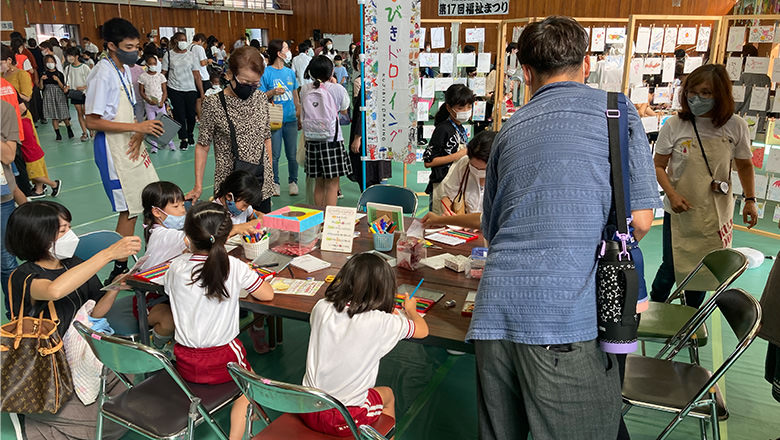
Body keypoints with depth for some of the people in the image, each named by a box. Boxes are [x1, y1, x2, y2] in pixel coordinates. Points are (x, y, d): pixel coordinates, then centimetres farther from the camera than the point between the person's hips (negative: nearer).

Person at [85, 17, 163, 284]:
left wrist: (139, 134, -4)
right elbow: (92, 122, -19)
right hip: (113, 148, -9)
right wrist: (138, 127, -23)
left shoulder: (125, 70, 11)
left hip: (132, 146, 9)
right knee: (129, 211, -4)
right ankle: (119, 270, 9)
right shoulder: (103, 74, -17)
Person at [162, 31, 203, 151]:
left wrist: (202, 93, -2)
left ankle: (190, 135, 30)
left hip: (191, 90, 1)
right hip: (174, 90, -1)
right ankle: (183, 139, 12)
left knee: (191, 114, 4)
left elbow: (197, 75, 3)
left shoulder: (191, 55, 5)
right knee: (179, 115, 0)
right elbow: (163, 73, 2)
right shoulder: (168, 55, 2)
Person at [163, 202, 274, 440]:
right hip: (222, 360, -3)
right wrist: (248, 278, 10)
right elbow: (267, 294, -6)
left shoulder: (176, 267, -10)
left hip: (186, 364, 3)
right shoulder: (235, 267, -17)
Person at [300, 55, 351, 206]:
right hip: (332, 141, -4)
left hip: (312, 141, 4)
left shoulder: (304, 90, 2)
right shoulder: (337, 89, -8)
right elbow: (344, 110, 9)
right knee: (332, 185, 1)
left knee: (318, 184, 14)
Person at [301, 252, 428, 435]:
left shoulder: (321, 308, -9)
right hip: (346, 419, -4)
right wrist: (411, 309, 19)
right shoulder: (380, 322, -20)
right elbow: (422, 329, -4)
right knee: (387, 394, 28)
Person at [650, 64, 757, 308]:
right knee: (671, 267, 4)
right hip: (679, 212, -1)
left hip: (716, 214, 1)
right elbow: (659, 166, -2)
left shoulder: (736, 126, -5)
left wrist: (750, 200, 4)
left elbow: (744, 165, 9)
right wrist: (672, 195, -16)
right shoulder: (674, 126, -9)